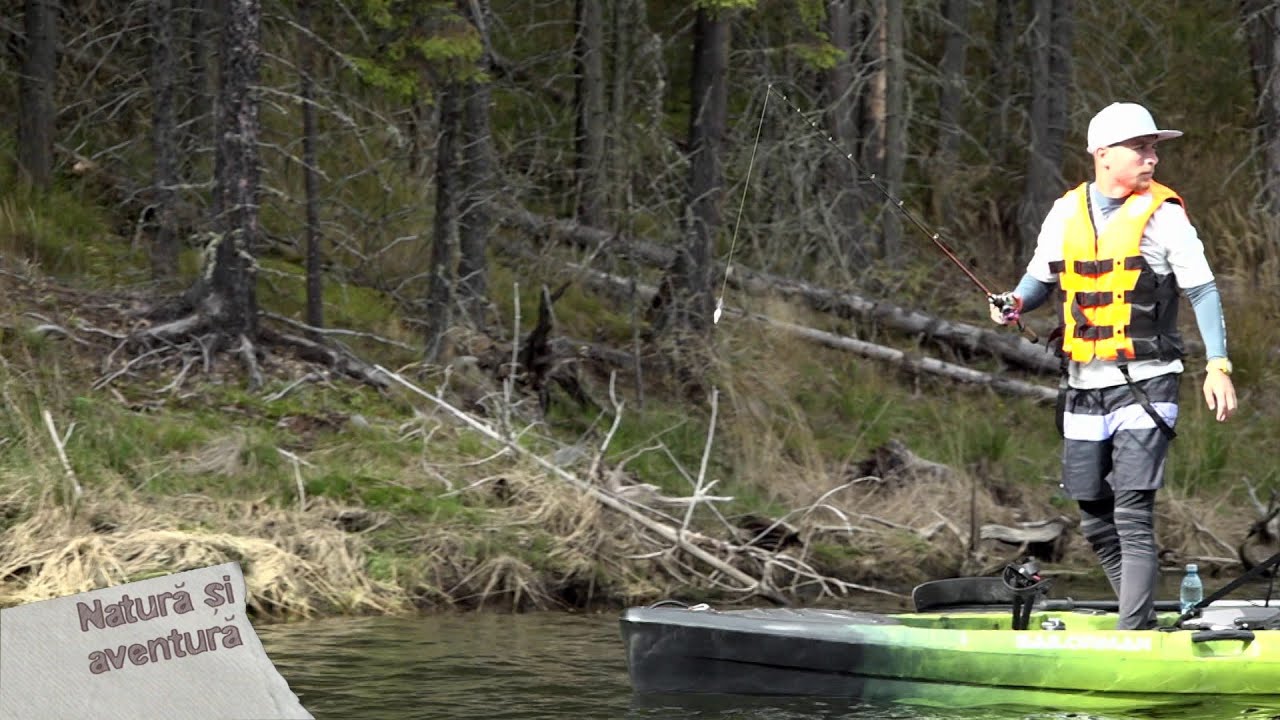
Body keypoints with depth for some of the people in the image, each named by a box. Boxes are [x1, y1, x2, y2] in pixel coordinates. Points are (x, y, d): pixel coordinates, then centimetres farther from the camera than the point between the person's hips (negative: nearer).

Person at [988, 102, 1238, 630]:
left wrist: (1218, 366, -10)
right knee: (1094, 518, 10)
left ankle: (1133, 639, -15)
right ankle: (1143, 617, 25)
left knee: (1132, 516, -14)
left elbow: (1202, 290, -2)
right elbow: (1041, 278, 21)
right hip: (1084, 387, 5)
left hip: (1145, 386, -5)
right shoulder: (1065, 213, 7)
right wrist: (1016, 303, -1)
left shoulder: (1162, 214, -5)